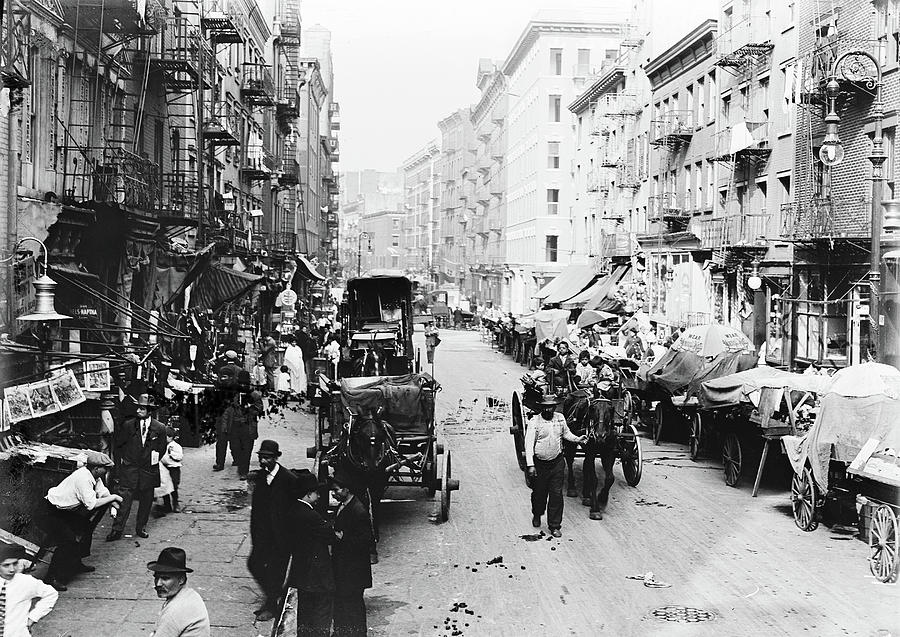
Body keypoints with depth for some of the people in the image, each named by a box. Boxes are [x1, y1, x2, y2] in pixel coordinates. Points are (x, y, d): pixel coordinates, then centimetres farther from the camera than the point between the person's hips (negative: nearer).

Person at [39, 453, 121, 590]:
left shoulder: (93, 475, -1)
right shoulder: (82, 478, -29)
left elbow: (103, 492, 3)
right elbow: (91, 504, -31)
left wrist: (112, 503, -15)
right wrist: (112, 498, -22)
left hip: (64, 511, 10)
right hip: (49, 513, -10)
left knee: (85, 528, 14)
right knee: (69, 542, -17)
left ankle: (76, 564, 29)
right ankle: (51, 578, -8)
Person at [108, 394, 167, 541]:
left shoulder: (160, 428, -3)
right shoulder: (128, 425, -4)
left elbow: (161, 449, 9)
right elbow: (117, 445, 9)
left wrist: (152, 462, 8)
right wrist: (122, 459, 7)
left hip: (148, 471, 1)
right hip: (129, 469, -1)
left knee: (146, 500, 9)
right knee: (124, 499, -5)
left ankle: (141, 528, 25)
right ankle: (117, 530, 0)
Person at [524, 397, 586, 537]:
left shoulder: (560, 418, 2)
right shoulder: (534, 421, -11)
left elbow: (566, 433, 22)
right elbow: (529, 444, -15)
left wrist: (578, 439, 4)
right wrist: (530, 465, -22)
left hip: (557, 463, 2)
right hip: (540, 464, -2)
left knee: (556, 494, 0)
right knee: (539, 493, 13)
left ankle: (554, 526, 9)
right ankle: (537, 515, 42)